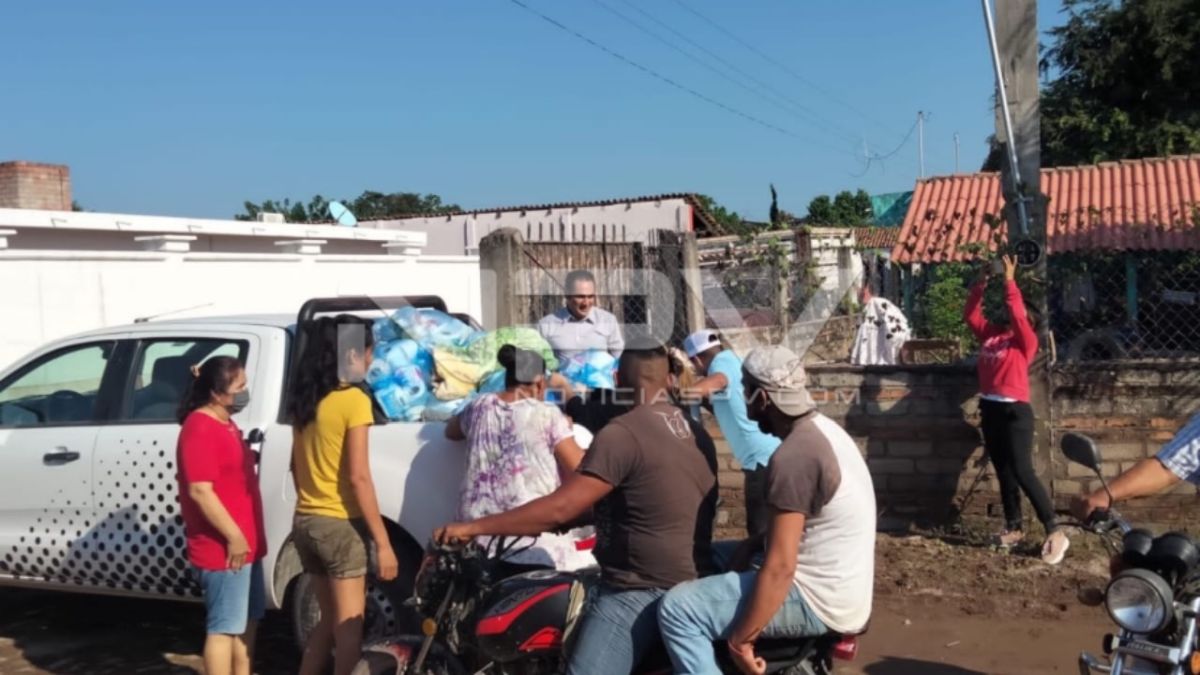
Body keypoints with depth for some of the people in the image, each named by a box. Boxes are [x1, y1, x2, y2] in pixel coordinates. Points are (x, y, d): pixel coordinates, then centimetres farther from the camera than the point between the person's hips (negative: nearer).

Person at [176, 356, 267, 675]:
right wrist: (233, 536, -22)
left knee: (246, 622, 17)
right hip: (223, 549, -10)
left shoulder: (226, 424, 14)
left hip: (245, 544, 10)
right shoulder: (200, 428, -17)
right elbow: (200, 491, -23)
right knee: (225, 627, -5)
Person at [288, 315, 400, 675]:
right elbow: (358, 477, -18)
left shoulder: (304, 400, 9)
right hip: (340, 524, -8)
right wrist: (383, 542, -16)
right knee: (349, 628, 1)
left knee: (329, 620, 20)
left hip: (305, 522, 8)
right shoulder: (354, 399, -14)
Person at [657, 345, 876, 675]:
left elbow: (780, 568, -25)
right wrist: (752, 544, 7)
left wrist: (740, 639, -17)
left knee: (677, 608, -14)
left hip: (820, 602, -10)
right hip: (842, 590, 10)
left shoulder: (793, 457, -23)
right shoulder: (823, 430, 8)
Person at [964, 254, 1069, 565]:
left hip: (1015, 411, -7)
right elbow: (970, 314, 11)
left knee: (1022, 472, -13)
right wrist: (981, 282, 3)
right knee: (1003, 472, 13)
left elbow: (1017, 314, -20)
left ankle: (1055, 532, -11)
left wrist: (1009, 281, -19)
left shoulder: (1026, 339, -4)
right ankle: (1013, 528, 22)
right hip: (990, 409, 7)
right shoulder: (990, 333, 12)